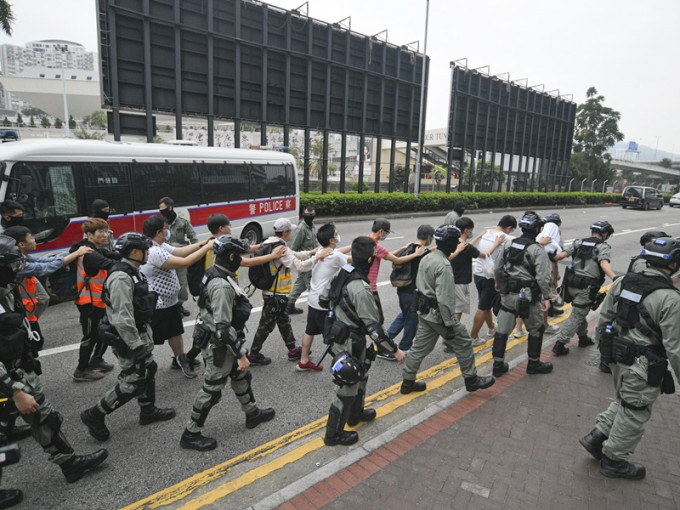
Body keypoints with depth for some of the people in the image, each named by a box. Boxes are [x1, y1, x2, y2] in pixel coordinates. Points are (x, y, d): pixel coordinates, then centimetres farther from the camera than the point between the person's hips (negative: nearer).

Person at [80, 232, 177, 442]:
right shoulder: (121, 278, -25)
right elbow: (122, 317, -28)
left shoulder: (133, 272, 7)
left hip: (140, 332, 10)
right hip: (127, 338, -10)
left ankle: (148, 411, 36)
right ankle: (94, 415, 14)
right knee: (133, 381, -2)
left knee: (148, 370, 19)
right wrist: (136, 345, -25)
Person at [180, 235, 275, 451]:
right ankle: (190, 435, 23)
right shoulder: (222, 285, -29)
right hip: (219, 346, -10)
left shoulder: (215, 274, 3)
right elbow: (223, 327, -30)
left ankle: (253, 414, 43)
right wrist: (240, 354, -23)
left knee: (241, 376, 24)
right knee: (212, 389, 6)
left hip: (224, 343, 10)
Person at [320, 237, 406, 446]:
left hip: (338, 333, 9)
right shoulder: (361, 289, -31)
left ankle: (356, 413, 49)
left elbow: (323, 300, 7)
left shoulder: (341, 273, -5)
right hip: (350, 343, -9)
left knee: (360, 376, 27)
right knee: (348, 387, 9)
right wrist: (395, 350, -17)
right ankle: (334, 434, 26)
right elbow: (374, 328, -27)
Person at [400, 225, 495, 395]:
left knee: (420, 347, 15)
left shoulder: (426, 258, 6)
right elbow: (444, 299, -25)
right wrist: (449, 324, -20)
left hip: (424, 312, 9)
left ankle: (408, 382, 23)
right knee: (464, 344, 9)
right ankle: (471, 380, 23)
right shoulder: (444, 265, -23)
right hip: (439, 314, -9)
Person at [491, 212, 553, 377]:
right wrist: (546, 297, -8)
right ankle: (534, 363, 29)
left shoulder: (508, 244, 3)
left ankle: (498, 365, 18)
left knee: (502, 330, 10)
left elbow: (497, 268, 9)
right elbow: (543, 277, -19)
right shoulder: (538, 250, -13)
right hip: (528, 297, -5)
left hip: (507, 295, 5)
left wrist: (499, 283, 25)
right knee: (536, 330, 16)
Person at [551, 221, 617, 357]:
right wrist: (615, 278, -34)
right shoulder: (603, 247, -4)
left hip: (571, 284, 6)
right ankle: (559, 345, -1)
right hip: (586, 288, -6)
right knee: (576, 316, 1)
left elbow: (562, 255, 1)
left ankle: (583, 338, 40)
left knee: (580, 311, 25)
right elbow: (604, 264, -22)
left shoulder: (578, 243, 10)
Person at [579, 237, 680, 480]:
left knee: (624, 402, 28)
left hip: (617, 357, 6)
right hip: (643, 367, -6)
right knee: (634, 413, 13)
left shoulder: (622, 282, -3)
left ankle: (597, 437, 27)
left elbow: (603, 319, 5)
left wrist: (603, 347, 19)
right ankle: (614, 460, 28)